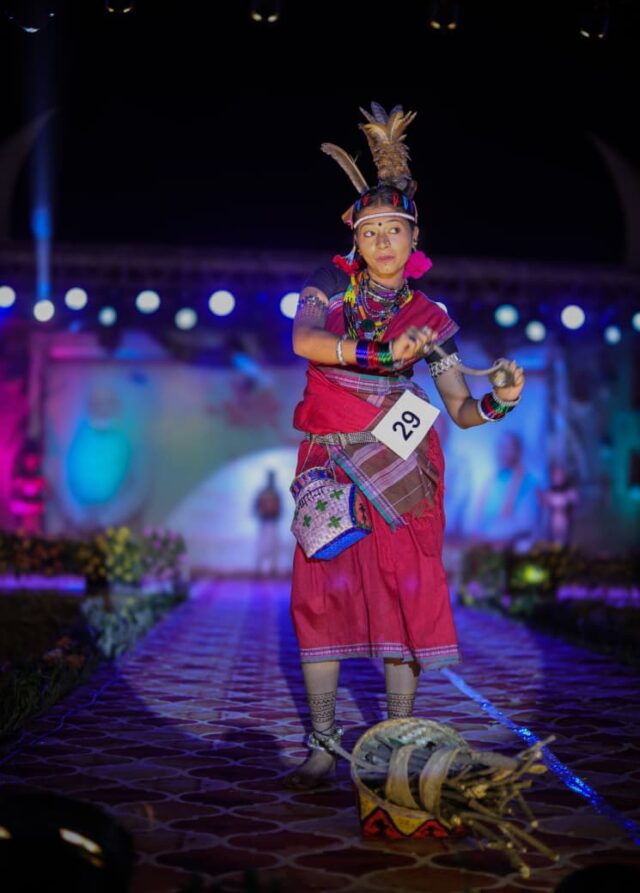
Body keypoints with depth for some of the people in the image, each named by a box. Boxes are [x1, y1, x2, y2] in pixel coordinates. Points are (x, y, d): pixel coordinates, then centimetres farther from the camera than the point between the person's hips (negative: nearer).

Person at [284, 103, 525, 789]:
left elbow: (461, 411, 2)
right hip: (329, 465, 1)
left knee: (404, 592, -3)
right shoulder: (331, 284, 5)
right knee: (322, 593, -1)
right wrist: (382, 355, -25)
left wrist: (500, 401, -19)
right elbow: (304, 341, -17)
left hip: (398, 465, 0)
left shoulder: (429, 318, 4)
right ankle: (322, 746, 7)